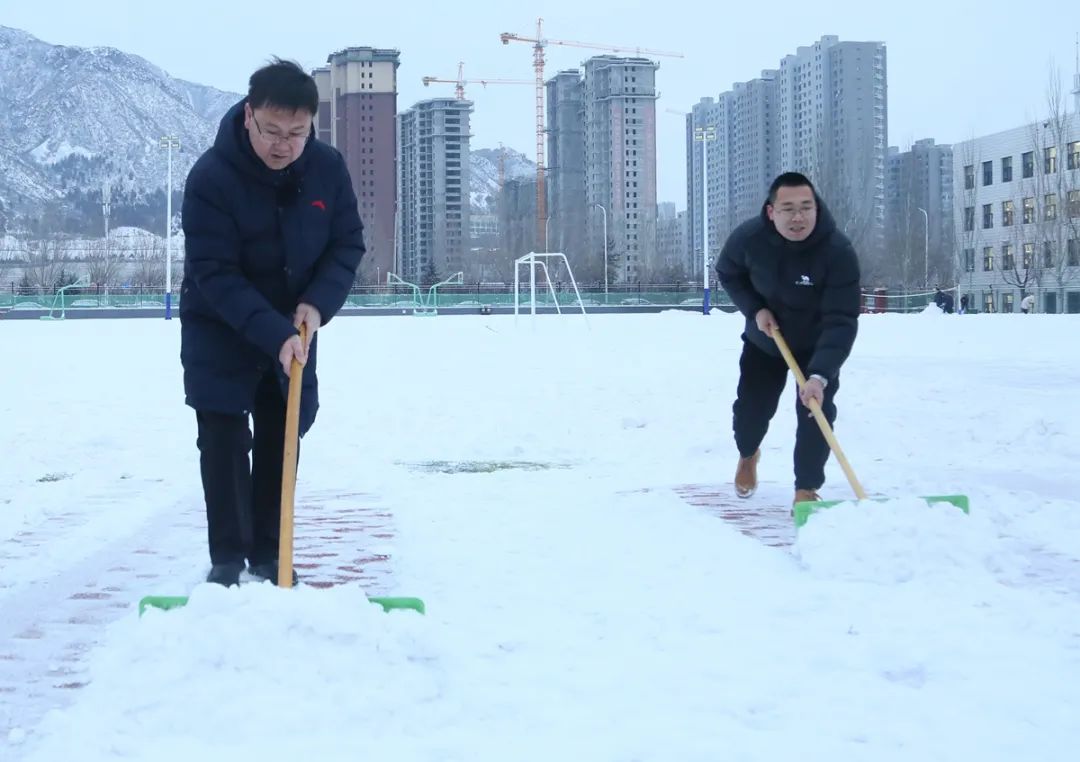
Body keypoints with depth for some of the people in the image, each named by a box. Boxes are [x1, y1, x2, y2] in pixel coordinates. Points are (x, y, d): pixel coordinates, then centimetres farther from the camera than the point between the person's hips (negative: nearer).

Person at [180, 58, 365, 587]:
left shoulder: (328, 168, -14)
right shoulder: (211, 177, -27)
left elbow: (348, 244, -4)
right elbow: (214, 274, -28)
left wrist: (318, 304, -22)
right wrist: (274, 335, -36)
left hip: (295, 328, 4)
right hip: (219, 331, -4)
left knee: (281, 438, 7)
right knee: (224, 441, -8)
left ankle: (267, 553, 17)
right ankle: (227, 557, 1)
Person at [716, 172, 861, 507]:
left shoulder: (838, 251, -35)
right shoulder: (748, 238, -26)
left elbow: (841, 322, -37)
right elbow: (728, 273, -2)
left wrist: (820, 375, -49)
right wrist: (754, 308, -18)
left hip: (816, 347, -2)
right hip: (763, 342, 2)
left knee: (816, 411, -17)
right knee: (750, 409, 7)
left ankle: (806, 488, 0)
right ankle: (748, 454, 43)